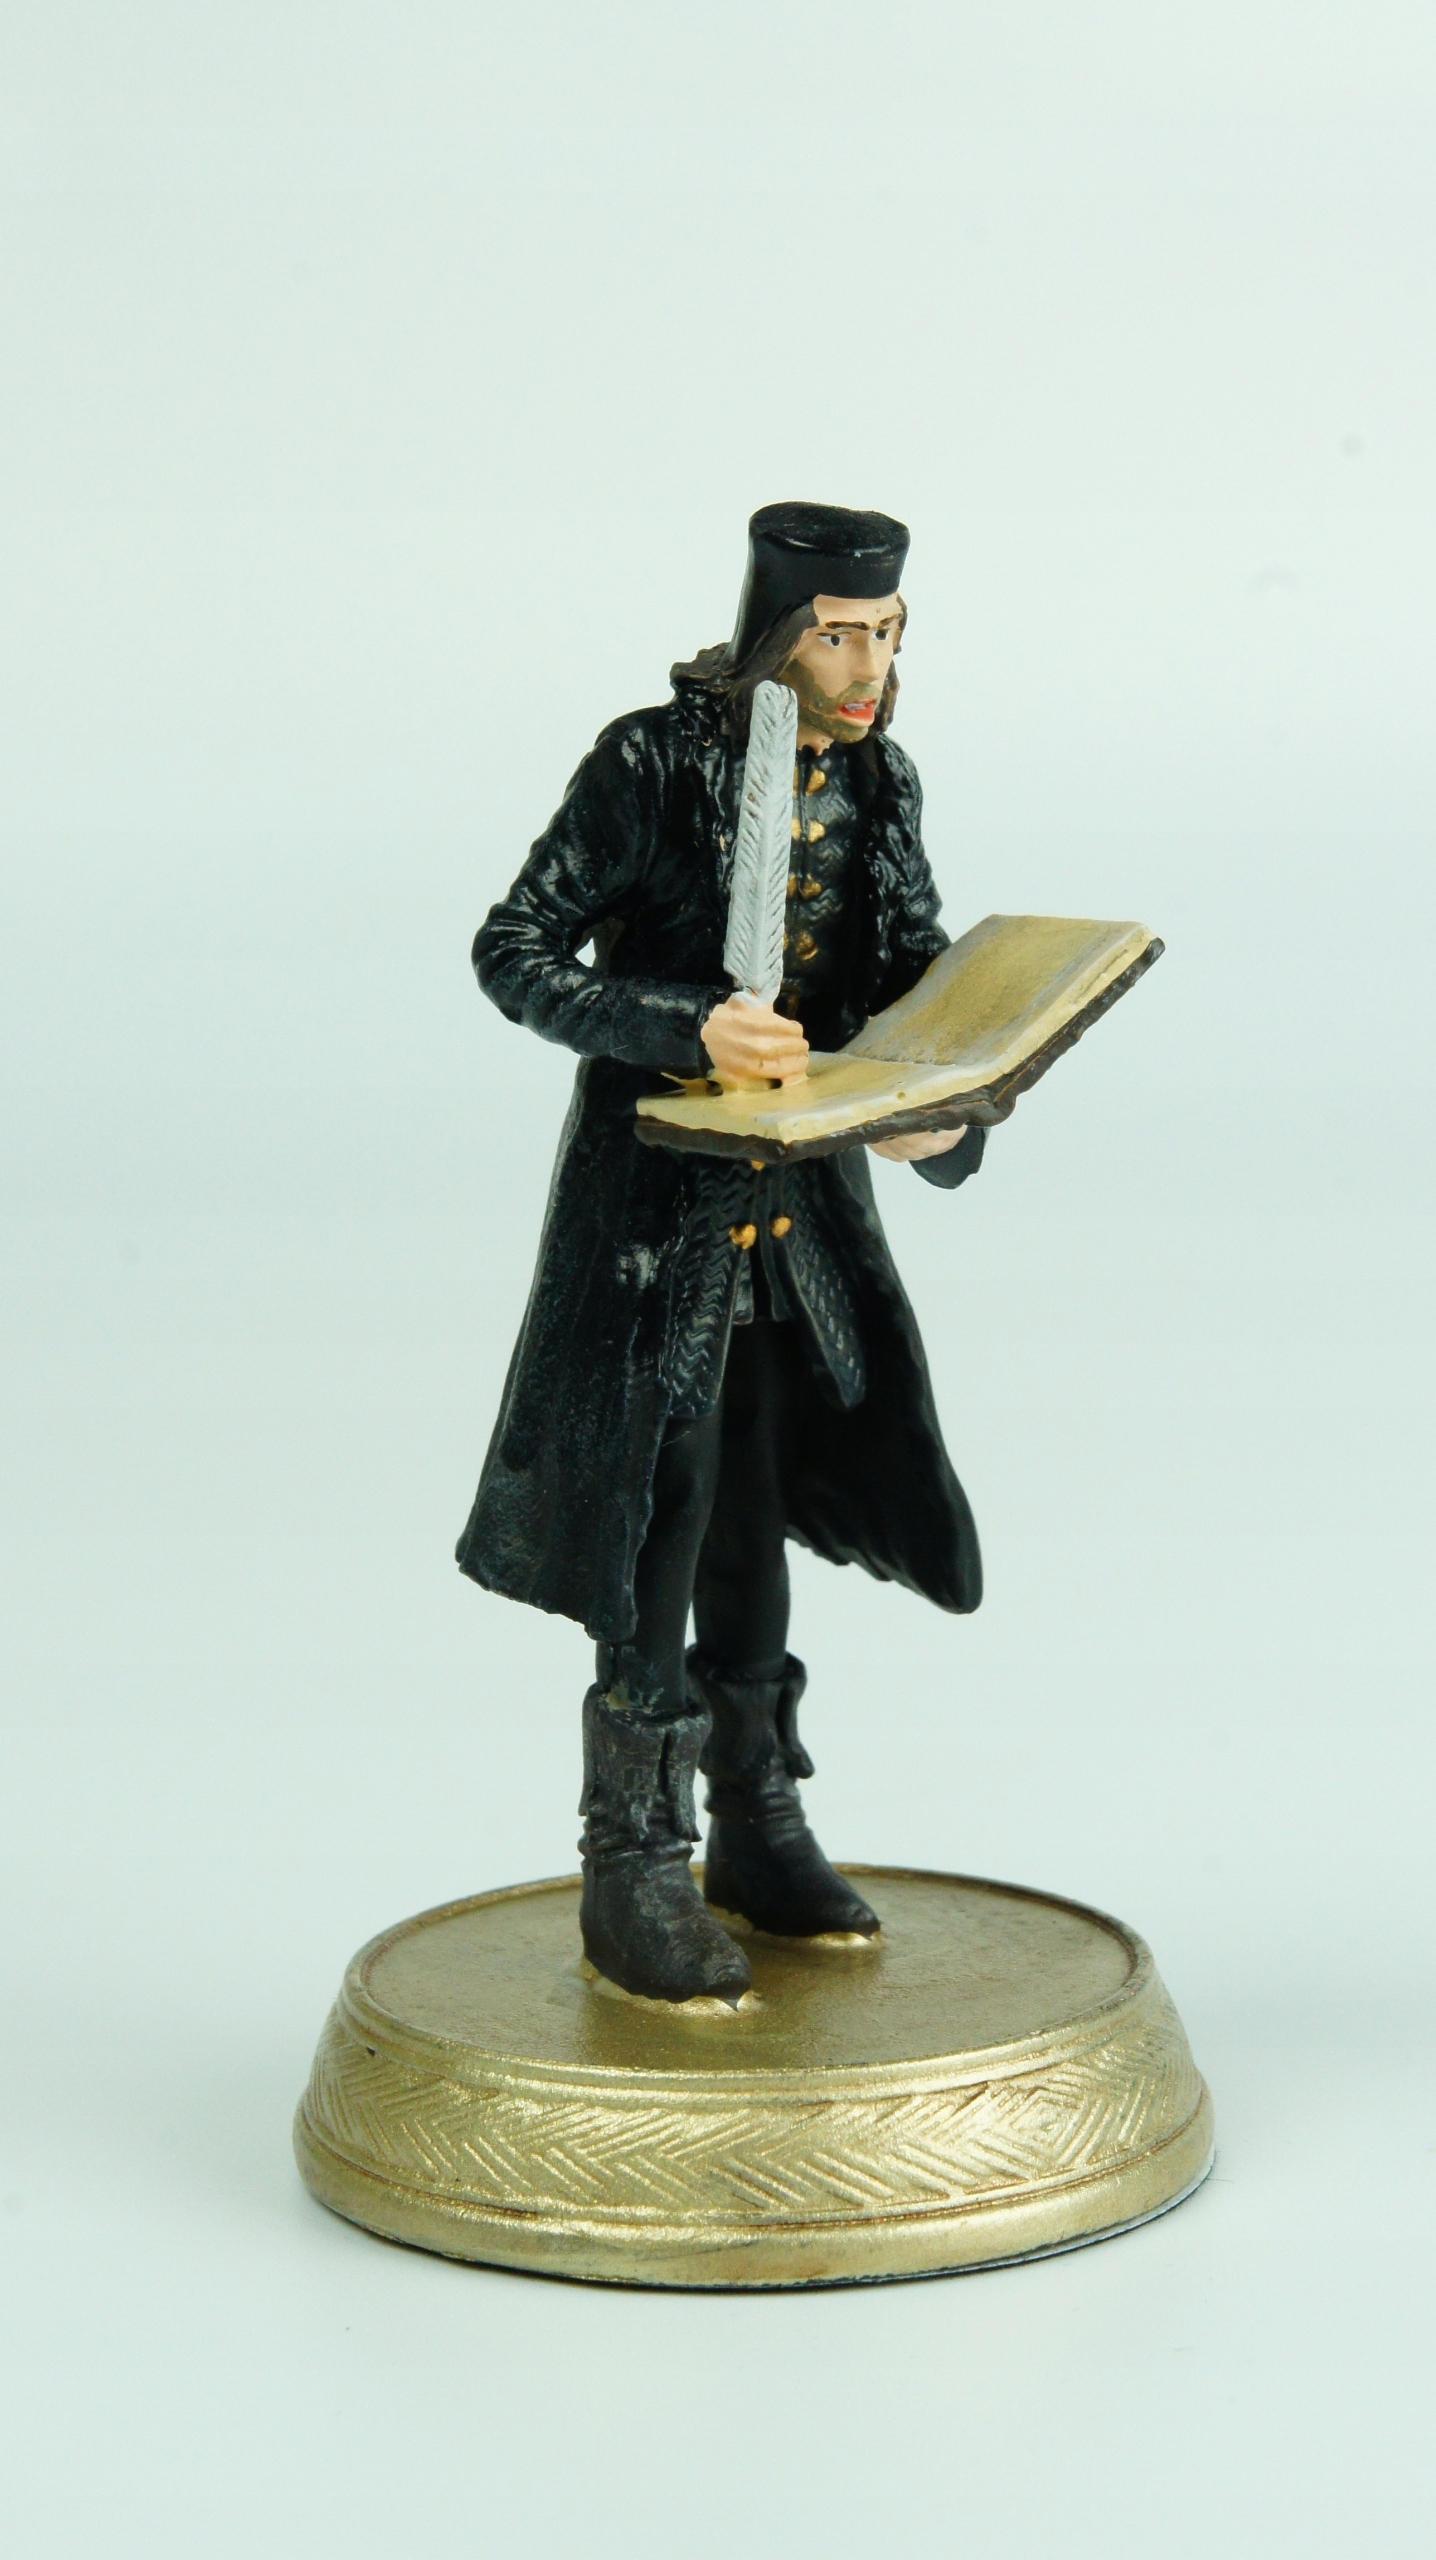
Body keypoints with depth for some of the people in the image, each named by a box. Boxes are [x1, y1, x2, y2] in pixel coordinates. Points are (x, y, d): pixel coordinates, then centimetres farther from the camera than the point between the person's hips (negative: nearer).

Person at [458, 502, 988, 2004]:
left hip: (804, 1203, 6)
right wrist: (685, 1031, -26)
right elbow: (514, 952, -14)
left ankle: (757, 1833, 28)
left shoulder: (878, 784, 3)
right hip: (658, 1197, -6)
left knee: (759, 1509, 15)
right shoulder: (649, 768, -14)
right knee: (659, 1518, -4)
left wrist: (937, 1102, -11)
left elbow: (925, 973, 10)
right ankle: (635, 1880, 6)